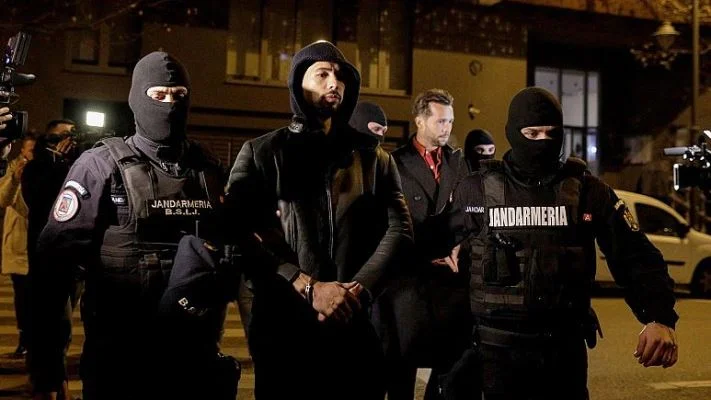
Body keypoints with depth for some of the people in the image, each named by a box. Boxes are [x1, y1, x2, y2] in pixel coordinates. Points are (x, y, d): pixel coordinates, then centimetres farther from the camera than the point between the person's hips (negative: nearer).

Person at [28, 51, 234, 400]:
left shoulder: (208, 169, 8)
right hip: (119, 356, -3)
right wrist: (45, 361, -12)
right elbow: (54, 260, -9)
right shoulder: (101, 166, -5)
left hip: (195, 352, 4)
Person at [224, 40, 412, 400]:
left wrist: (360, 289, -12)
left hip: (356, 325, 2)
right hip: (283, 324, -2)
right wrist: (308, 287, -15)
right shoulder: (261, 153, 5)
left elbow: (399, 228, 4)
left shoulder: (371, 155, 13)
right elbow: (239, 235, -6)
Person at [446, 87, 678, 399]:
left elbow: (635, 257, -1)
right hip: (498, 348, -1)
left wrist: (660, 317, -16)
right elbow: (438, 248, 11)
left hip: (566, 347, 1)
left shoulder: (587, 191, 1)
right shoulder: (476, 190, 0)